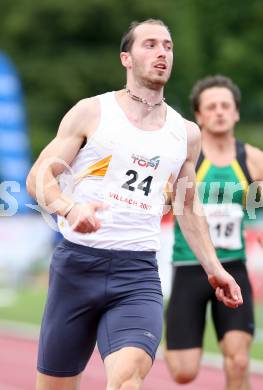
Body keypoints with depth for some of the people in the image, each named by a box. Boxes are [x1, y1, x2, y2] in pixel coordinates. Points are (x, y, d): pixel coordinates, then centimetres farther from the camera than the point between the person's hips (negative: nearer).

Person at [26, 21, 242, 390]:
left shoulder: (186, 133, 13)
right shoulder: (92, 112, 2)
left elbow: (188, 207, 26)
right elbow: (39, 176, -2)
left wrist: (214, 267, 20)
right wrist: (70, 207, -22)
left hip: (139, 274, 1)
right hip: (77, 263, -1)